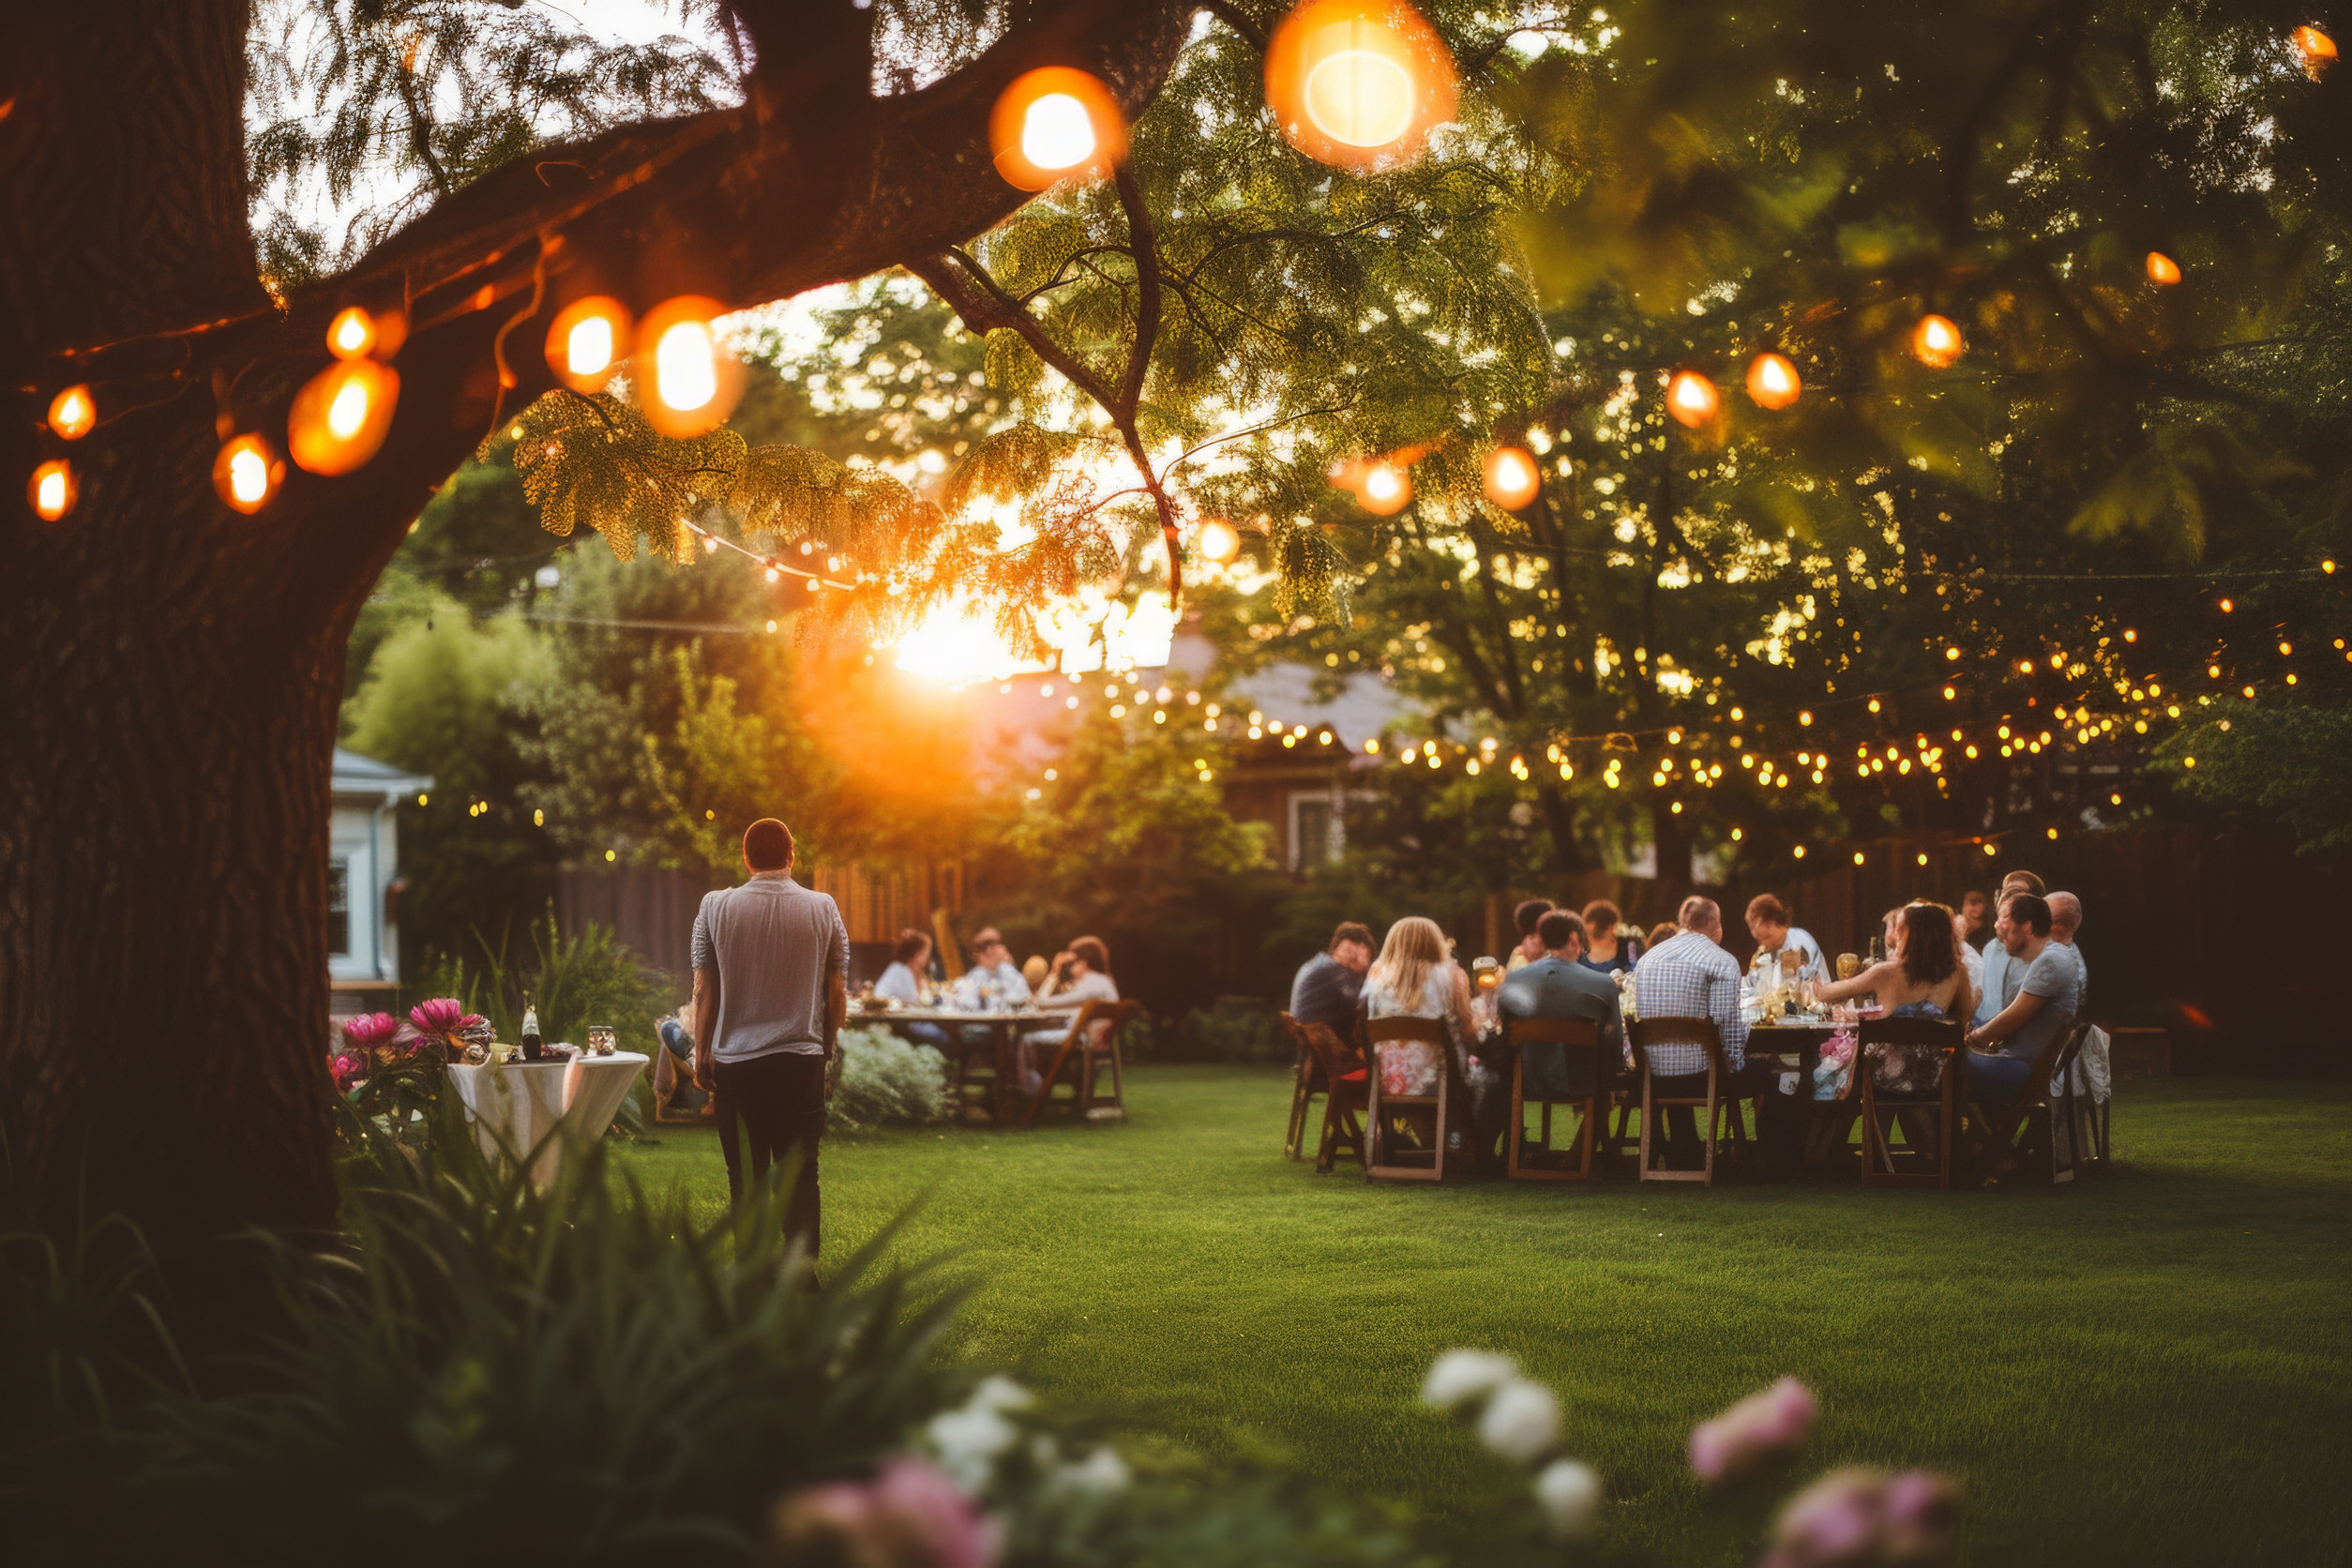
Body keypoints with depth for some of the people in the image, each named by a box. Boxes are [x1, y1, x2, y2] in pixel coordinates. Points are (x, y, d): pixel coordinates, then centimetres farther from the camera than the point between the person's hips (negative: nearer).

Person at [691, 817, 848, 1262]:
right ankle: (803, 1272, 2)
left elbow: (704, 990, -1)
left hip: (735, 1063, 0)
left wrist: (701, 1053, 9)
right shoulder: (823, 909, 1)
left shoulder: (716, 907, -2)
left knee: (746, 1178, 6)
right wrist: (826, 1046, 17)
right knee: (800, 1174, 5)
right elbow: (838, 994, 3)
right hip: (803, 1059, 0)